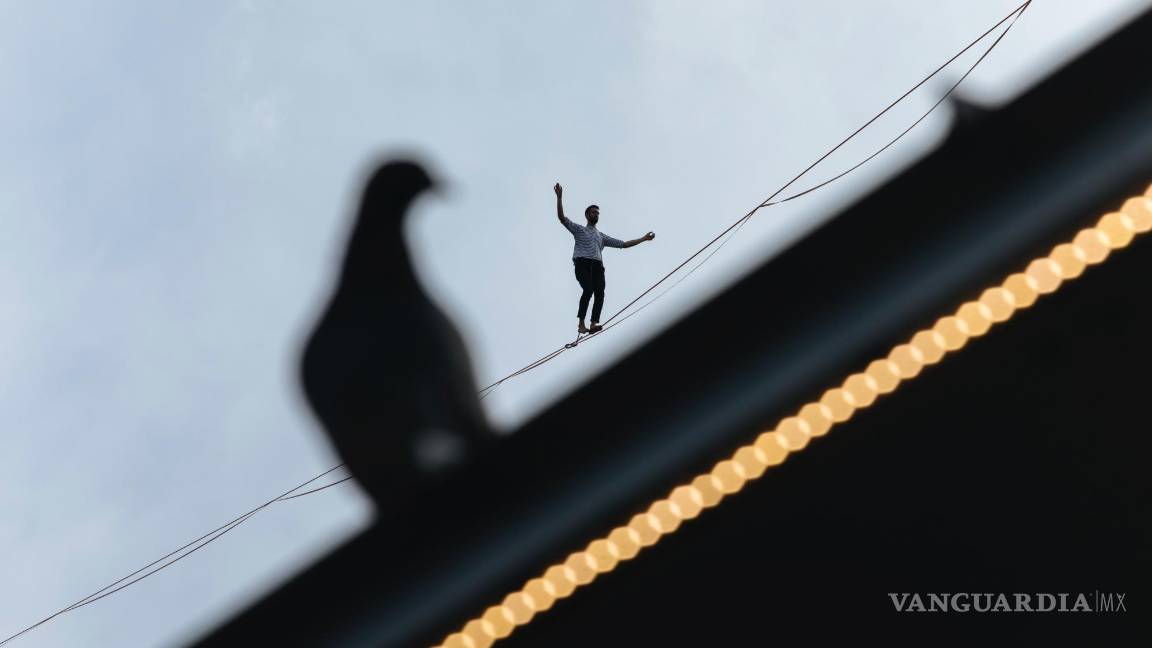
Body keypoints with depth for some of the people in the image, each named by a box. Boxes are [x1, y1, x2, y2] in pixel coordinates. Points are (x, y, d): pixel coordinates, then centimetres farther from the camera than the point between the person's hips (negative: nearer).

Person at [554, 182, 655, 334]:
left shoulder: (602, 236, 32)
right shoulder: (579, 230, 21)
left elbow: (623, 244, 34)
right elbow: (562, 218, 8)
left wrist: (643, 239, 30)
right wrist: (559, 198, -3)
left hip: (597, 265, 4)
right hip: (582, 264, -4)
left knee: (600, 293, -20)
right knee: (588, 289, -27)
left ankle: (594, 324, -30)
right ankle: (581, 323, -28)